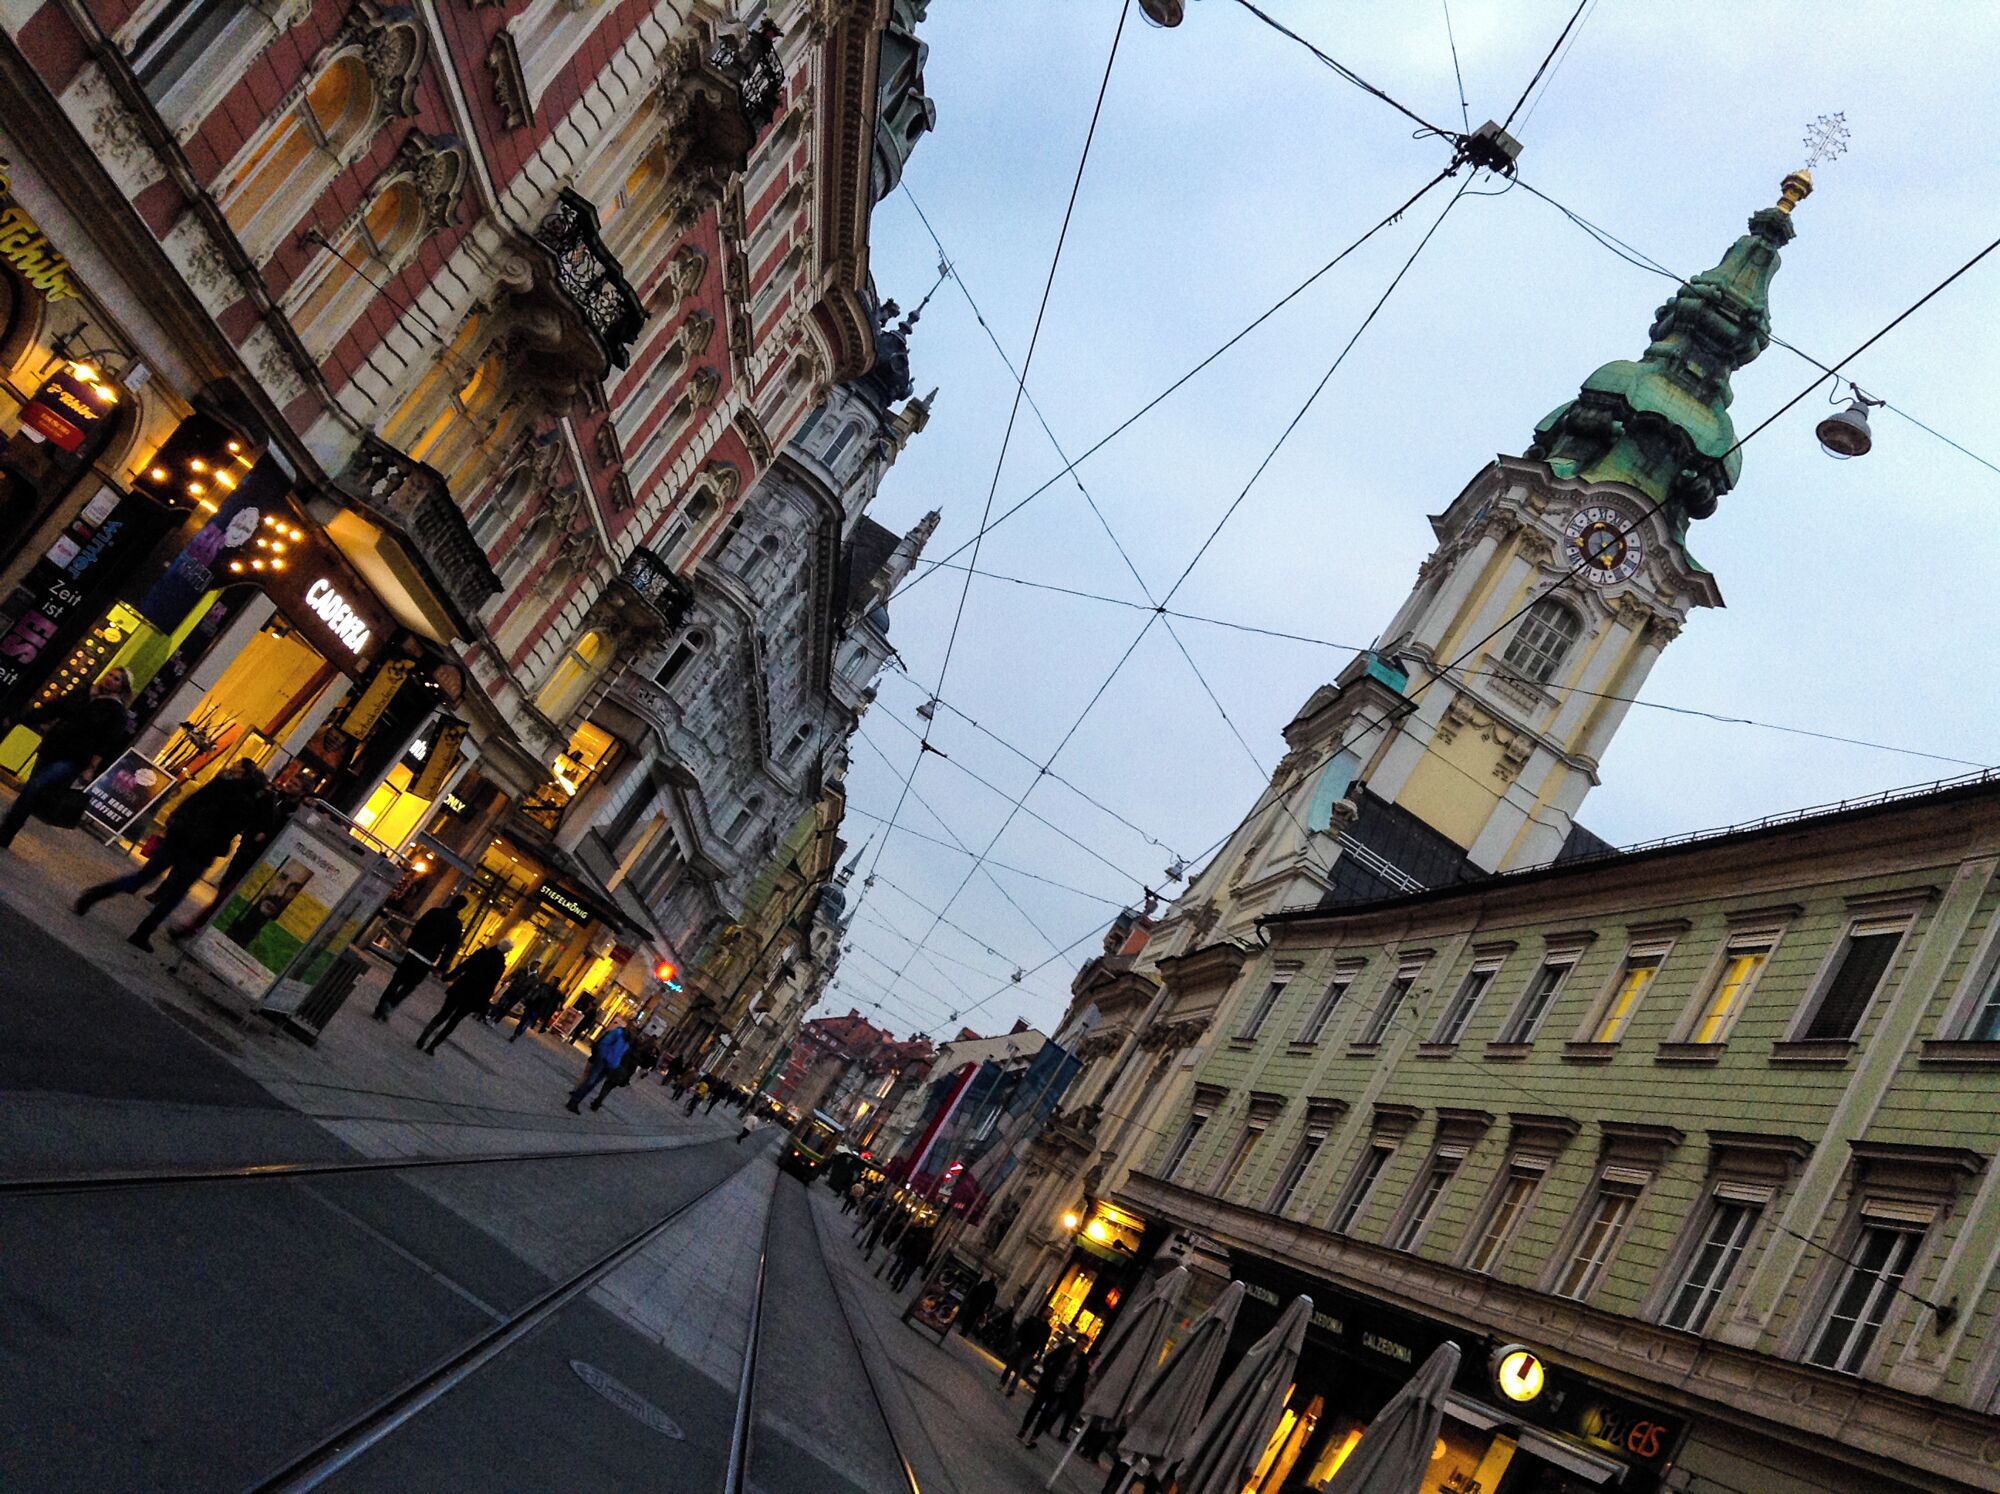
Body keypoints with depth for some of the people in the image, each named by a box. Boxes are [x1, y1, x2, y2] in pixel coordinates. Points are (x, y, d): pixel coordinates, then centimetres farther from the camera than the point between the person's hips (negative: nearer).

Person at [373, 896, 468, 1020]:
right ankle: (391, 1004, -10)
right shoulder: (457, 925, -3)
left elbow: (416, 928, 5)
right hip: (427, 961, -2)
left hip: (413, 952, 2)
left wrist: (408, 944, 16)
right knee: (409, 985, 12)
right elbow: (451, 947, -4)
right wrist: (440, 966, 4)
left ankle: (380, 1010, 7)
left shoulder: (435, 912, 3)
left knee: (396, 982, 9)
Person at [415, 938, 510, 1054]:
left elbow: (463, 966, -3)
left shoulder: (481, 953, -5)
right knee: (453, 1022, 10)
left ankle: (423, 1039, 8)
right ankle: (432, 1046, 8)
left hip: (461, 989, 1)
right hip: (473, 997, -1)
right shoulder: (501, 965, -9)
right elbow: (490, 986, -7)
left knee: (443, 1015, 17)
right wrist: (482, 1005, -1)